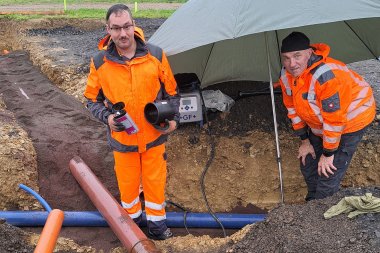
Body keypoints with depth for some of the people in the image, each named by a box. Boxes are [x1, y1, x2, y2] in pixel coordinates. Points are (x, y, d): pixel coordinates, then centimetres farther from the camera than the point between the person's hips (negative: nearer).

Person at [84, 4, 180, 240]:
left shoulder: (156, 55, -9)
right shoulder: (100, 62, -10)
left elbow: (171, 92, 3)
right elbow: (92, 99, 1)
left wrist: (173, 118, -8)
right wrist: (107, 117, -17)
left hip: (154, 135, 0)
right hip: (122, 138, 0)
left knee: (155, 180, 12)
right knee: (127, 182, 15)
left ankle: (157, 225, 34)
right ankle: (132, 222, 41)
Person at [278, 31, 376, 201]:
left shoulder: (326, 76, -39)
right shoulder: (286, 75, -13)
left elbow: (334, 120, -33)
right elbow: (292, 107, 0)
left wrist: (328, 153, -23)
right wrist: (304, 140, 3)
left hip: (351, 120, -8)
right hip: (319, 124, 8)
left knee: (328, 173, -10)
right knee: (308, 163, 16)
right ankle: (312, 202, 39)